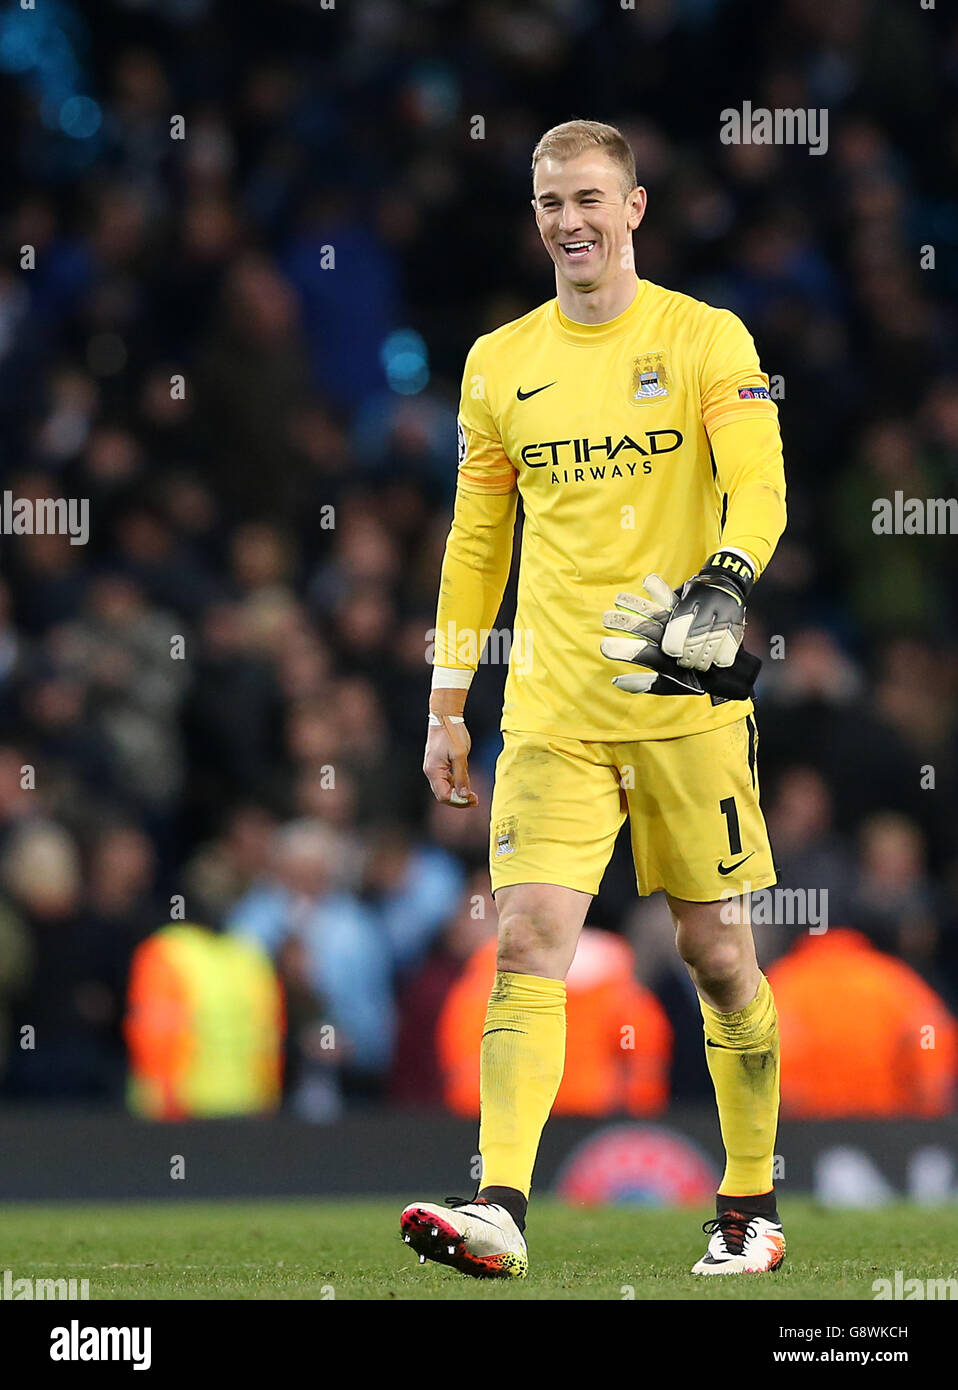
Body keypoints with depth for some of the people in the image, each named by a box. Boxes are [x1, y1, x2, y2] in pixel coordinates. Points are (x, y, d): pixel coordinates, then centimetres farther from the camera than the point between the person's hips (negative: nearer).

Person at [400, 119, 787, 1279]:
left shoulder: (706, 341, 1)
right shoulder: (500, 364, 11)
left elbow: (759, 486, -10)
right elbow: (475, 542, 17)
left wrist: (723, 583, -31)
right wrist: (446, 704, 13)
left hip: (686, 698, -2)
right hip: (551, 708, 2)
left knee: (715, 948, 5)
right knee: (529, 938, -11)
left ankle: (750, 1208, 19)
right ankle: (500, 1208, -20)